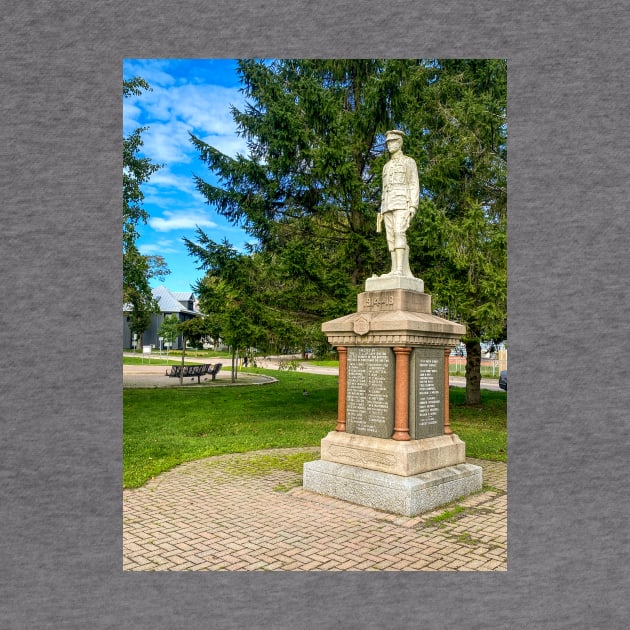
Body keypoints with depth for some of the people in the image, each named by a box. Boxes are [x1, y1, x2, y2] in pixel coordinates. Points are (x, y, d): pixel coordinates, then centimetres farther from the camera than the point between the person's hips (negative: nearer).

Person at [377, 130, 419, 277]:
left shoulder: (409, 161, 6)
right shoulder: (387, 166, 26)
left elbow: (414, 186, -4)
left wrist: (413, 207, -17)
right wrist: (382, 212, 15)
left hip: (402, 203, -7)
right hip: (388, 206, 7)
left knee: (399, 234, -22)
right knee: (391, 237, -3)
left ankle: (399, 270, -29)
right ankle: (405, 272, -5)